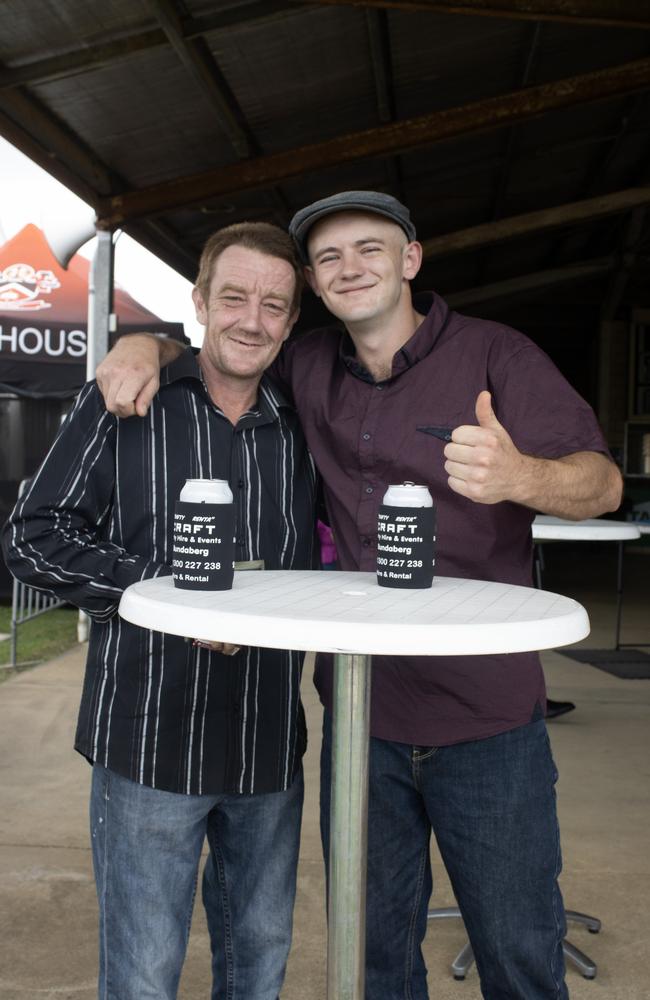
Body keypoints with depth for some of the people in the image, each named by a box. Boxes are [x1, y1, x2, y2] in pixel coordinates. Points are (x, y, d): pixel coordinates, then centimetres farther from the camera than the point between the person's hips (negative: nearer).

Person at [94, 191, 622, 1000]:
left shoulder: (495, 355, -7)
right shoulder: (307, 368, 4)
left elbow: (602, 482, -13)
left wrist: (520, 477, -36)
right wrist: (146, 344, -2)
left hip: (486, 720, -3)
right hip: (360, 716, 3)